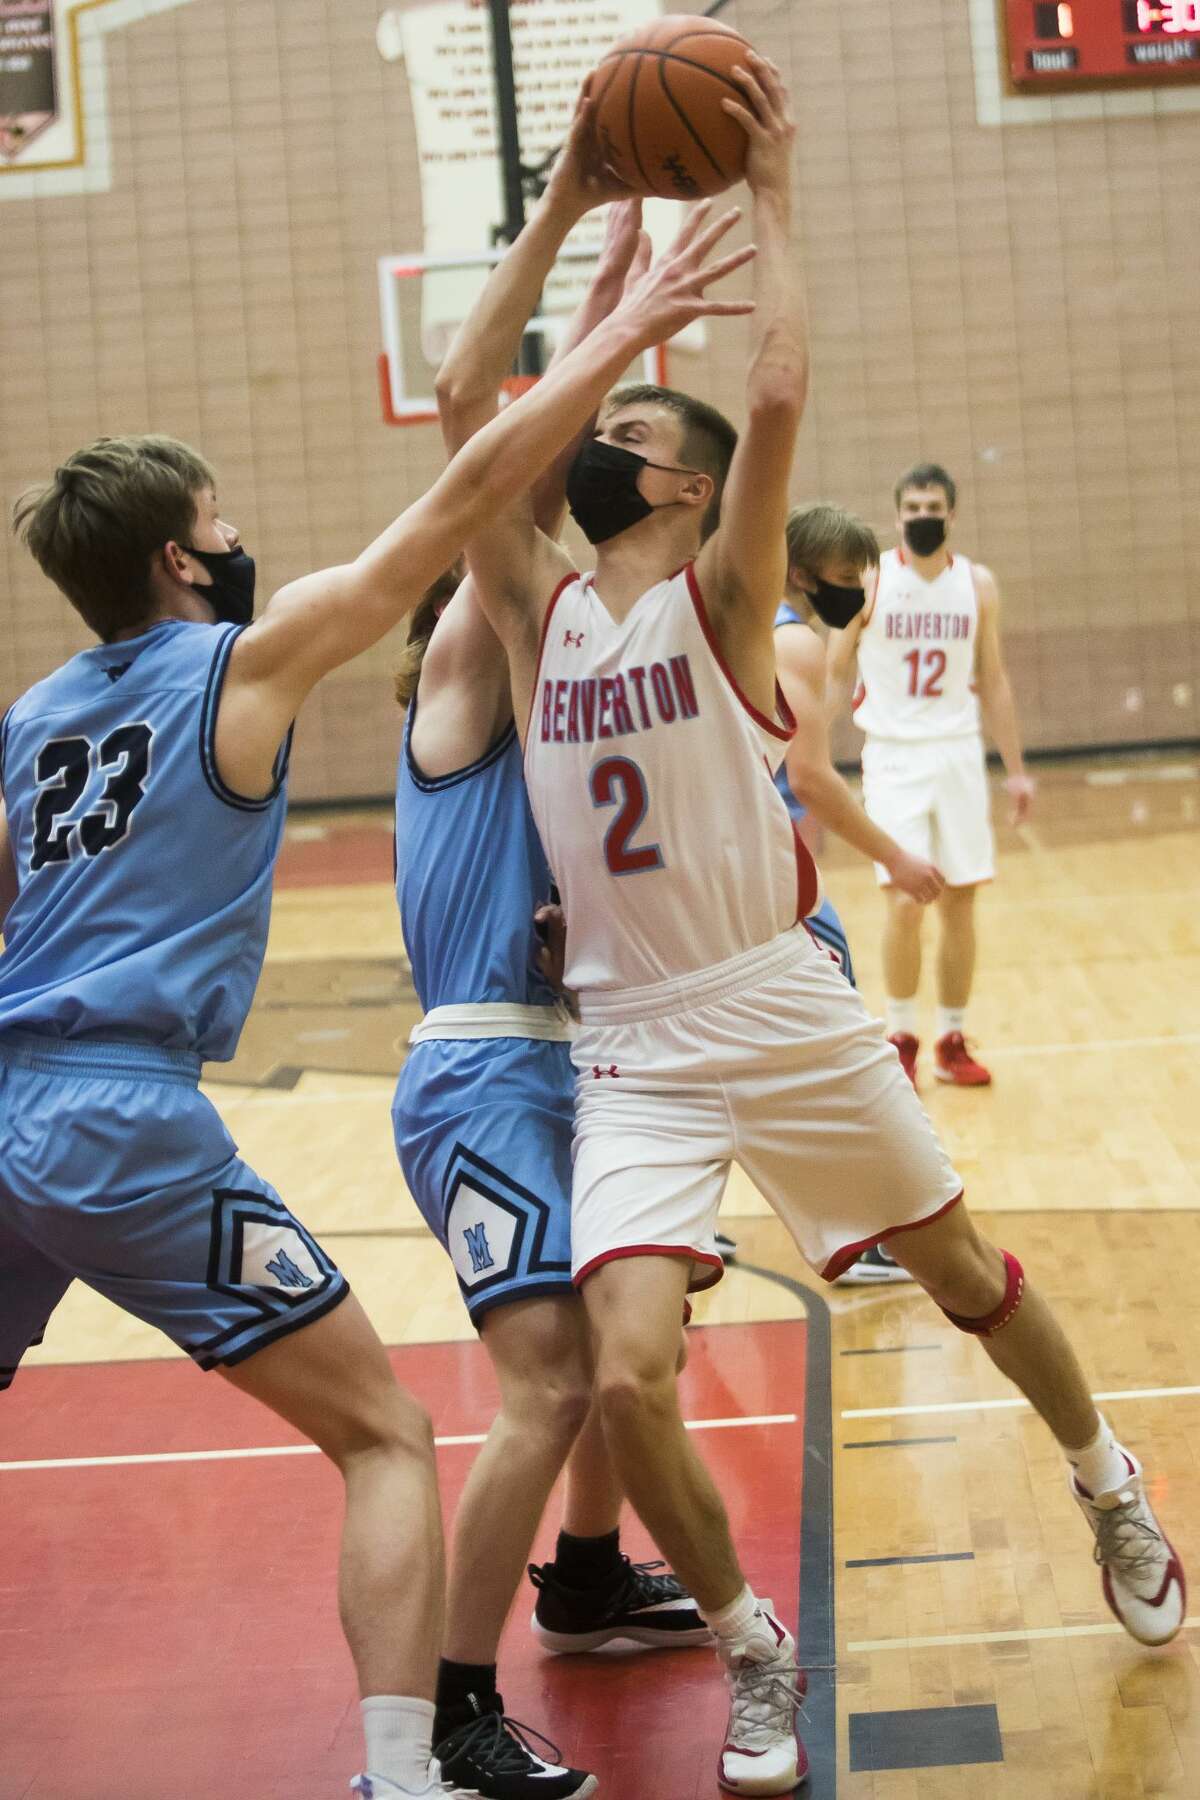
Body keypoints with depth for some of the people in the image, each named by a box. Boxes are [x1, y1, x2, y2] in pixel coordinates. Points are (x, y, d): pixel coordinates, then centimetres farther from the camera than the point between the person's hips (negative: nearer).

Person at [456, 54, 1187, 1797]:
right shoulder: (541, 613, 7)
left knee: (963, 1270, 16)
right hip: (629, 1051, 3)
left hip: (783, 1022, -2)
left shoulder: (720, 597, -4)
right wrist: (563, 212, 2)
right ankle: (752, 1652, 11)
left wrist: (772, 201, -11)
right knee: (629, 1377, -13)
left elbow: (781, 392, -19)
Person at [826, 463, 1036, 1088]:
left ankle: (952, 1042, 15)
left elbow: (992, 682, 10)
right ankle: (900, 1039, 3)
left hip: (959, 753, 3)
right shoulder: (869, 581, -4)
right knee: (905, 900, -12)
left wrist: (1016, 770, 8)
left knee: (960, 902, 4)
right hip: (893, 756, -3)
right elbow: (835, 674, 0)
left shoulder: (978, 584, 4)